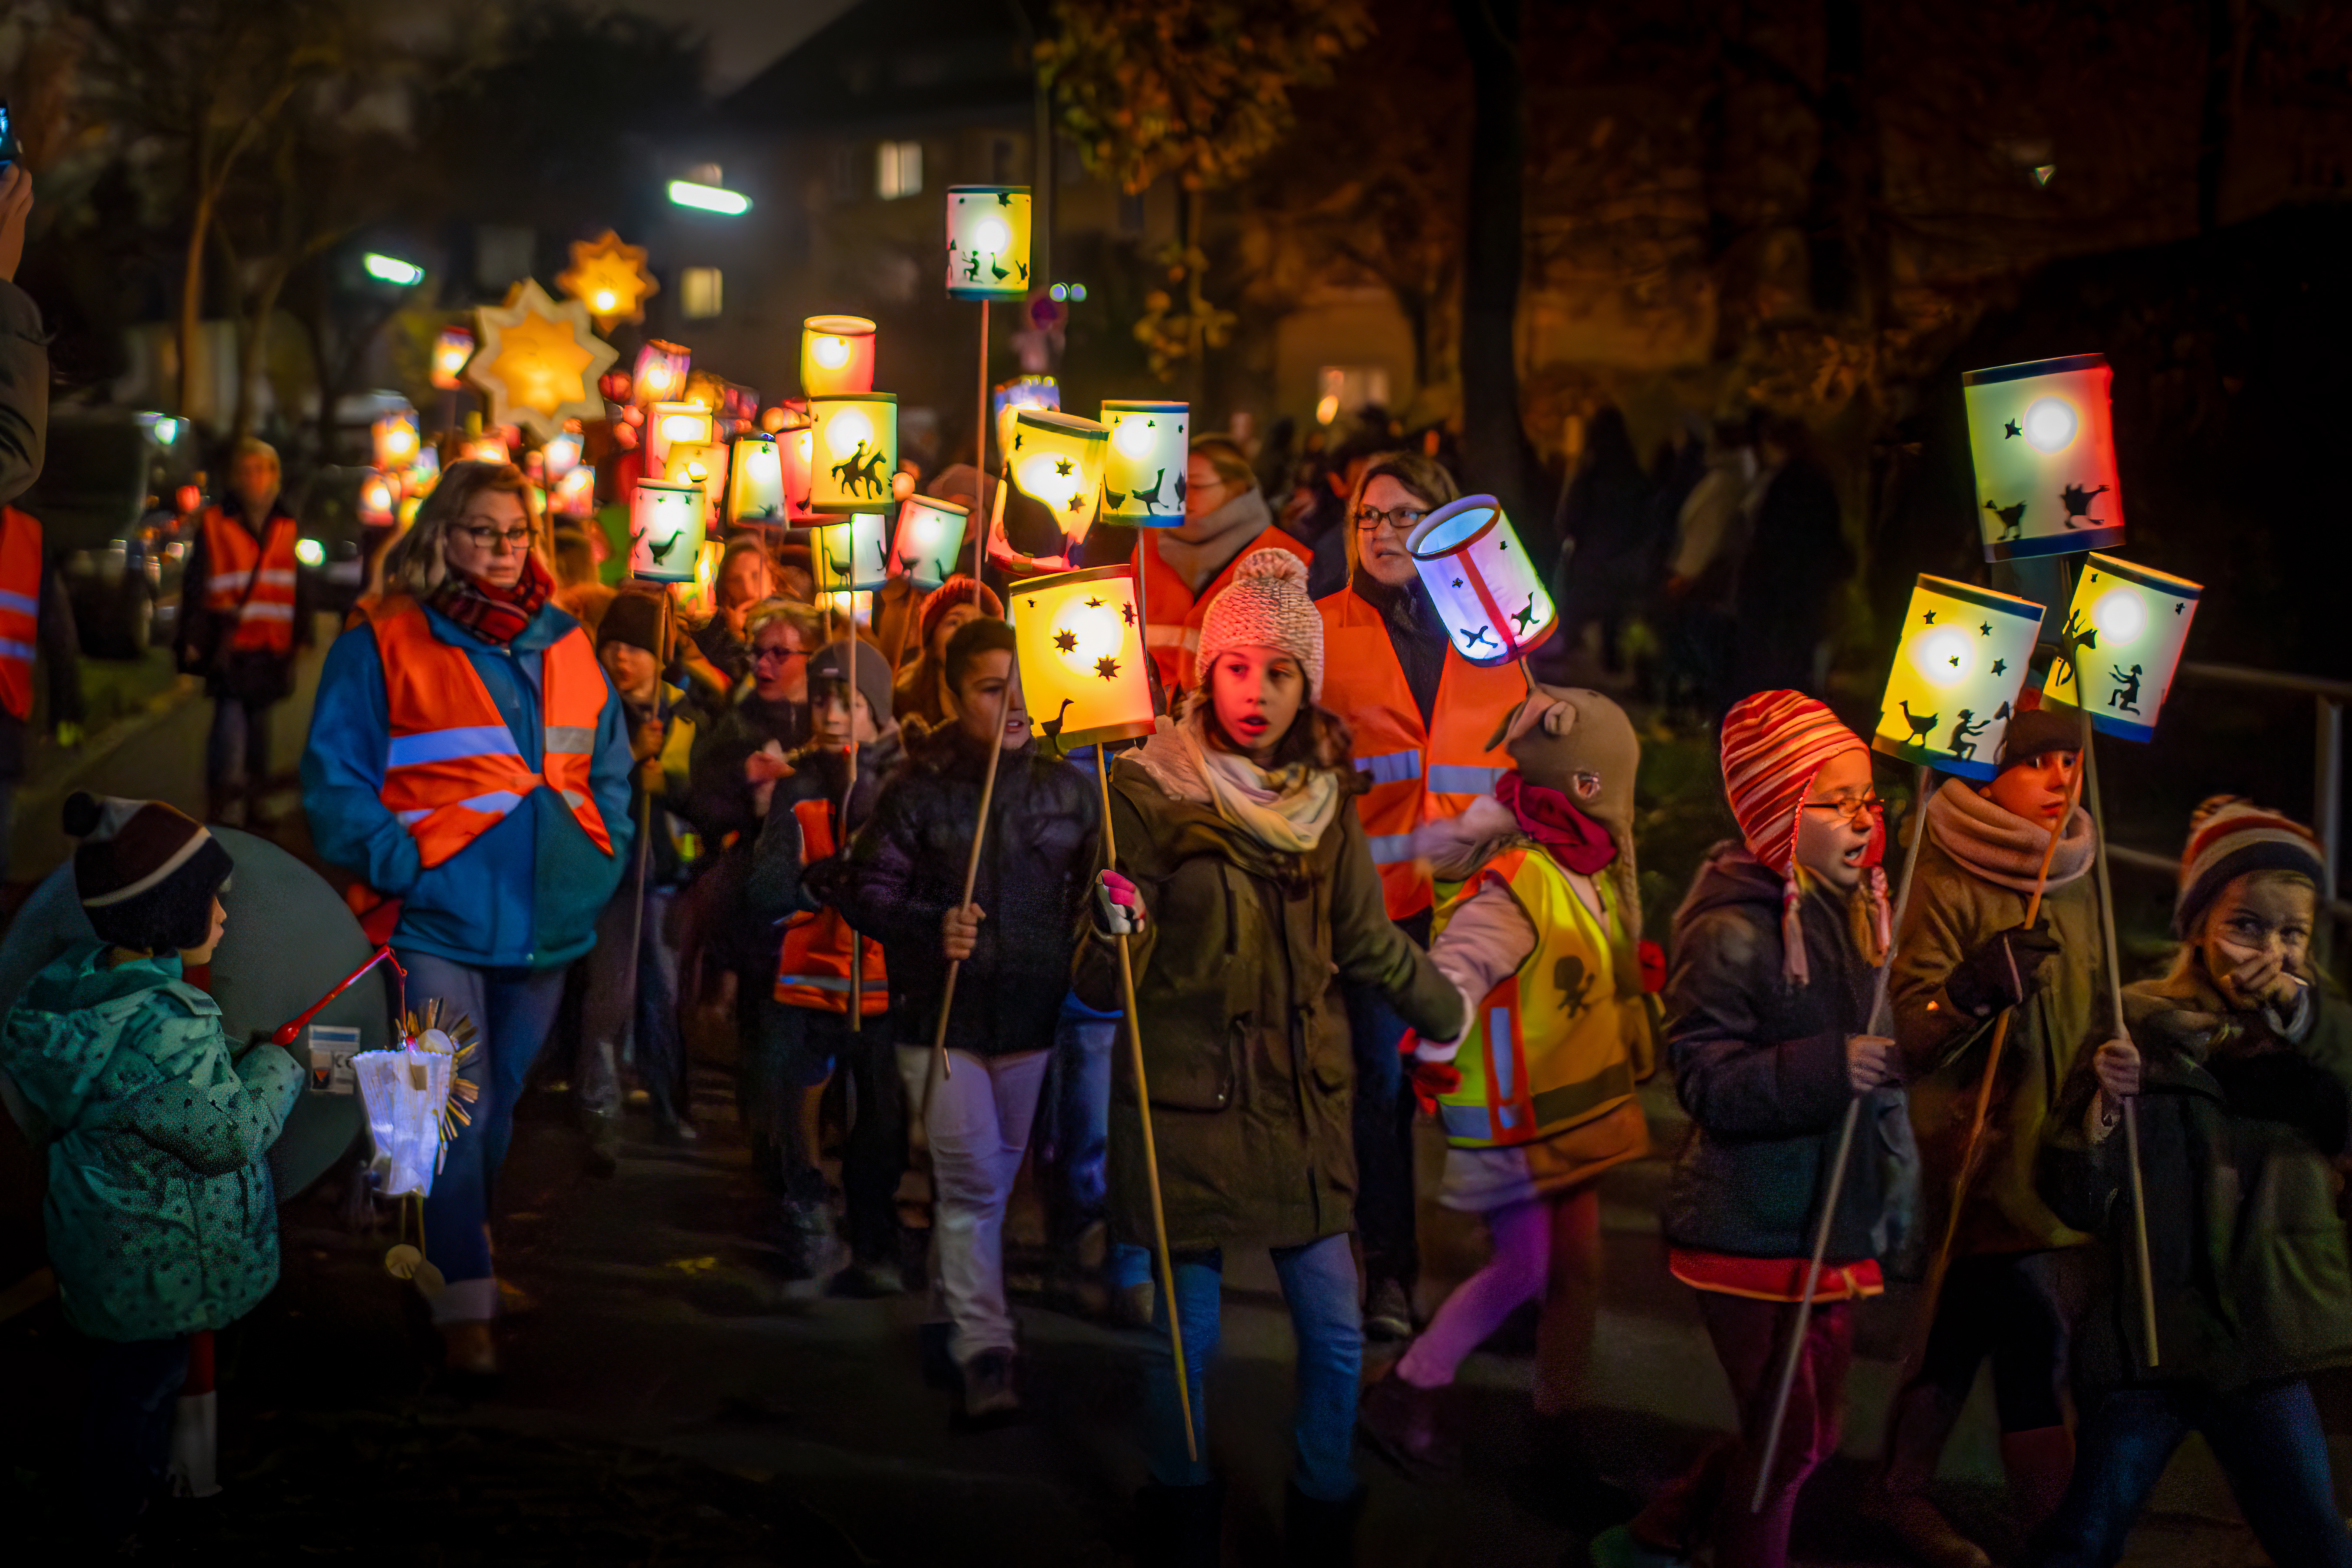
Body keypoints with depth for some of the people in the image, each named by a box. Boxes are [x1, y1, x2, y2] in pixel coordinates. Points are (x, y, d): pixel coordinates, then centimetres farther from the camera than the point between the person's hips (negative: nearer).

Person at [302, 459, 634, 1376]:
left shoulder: (565, 648, 11)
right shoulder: (383, 647, -3)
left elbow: (610, 768, 18)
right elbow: (336, 780, -6)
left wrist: (601, 856, 4)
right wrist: (399, 864, -16)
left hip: (547, 922, 5)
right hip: (441, 922, -5)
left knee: (500, 1104, 18)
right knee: (457, 1112, -11)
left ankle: (465, 1251, 37)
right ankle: (464, 1306, -6)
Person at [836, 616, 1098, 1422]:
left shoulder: (1068, 789, 3)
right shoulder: (918, 790, -6)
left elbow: (1095, 887, 14)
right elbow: (863, 892, -4)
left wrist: (1088, 939, -8)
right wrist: (932, 928, -21)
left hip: (1031, 1017, 4)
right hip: (941, 1017, -4)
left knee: (994, 1178, 15)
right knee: (972, 1182, -10)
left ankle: (950, 1313, 34)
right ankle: (984, 1349, -5)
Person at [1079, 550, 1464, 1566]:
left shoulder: (1323, 796, 3)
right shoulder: (1147, 793, -10)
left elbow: (1363, 939, 18)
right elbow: (1101, 990, -11)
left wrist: (1448, 1011, 30)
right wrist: (1115, 938, -32)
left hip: (1304, 1102, 4)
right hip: (1187, 1108, -4)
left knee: (1336, 1336, 5)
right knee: (1184, 1339, 4)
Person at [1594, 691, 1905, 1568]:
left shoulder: (1854, 916, 11)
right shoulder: (1732, 934, -17)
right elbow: (1706, 1083, -23)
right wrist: (1828, 1068, -33)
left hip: (1831, 1225, 9)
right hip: (1750, 1227, -9)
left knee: (1812, 1432, 16)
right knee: (1785, 1436, -3)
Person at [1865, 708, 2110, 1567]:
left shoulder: (2072, 884, 11)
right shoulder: (1945, 884, -14)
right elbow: (1902, 1030, -19)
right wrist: (1974, 987, -35)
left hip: (2049, 1156, 8)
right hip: (1976, 1153, -8)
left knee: (1968, 1323, 16)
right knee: (2034, 1339, -8)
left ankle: (1900, 1492, 29)